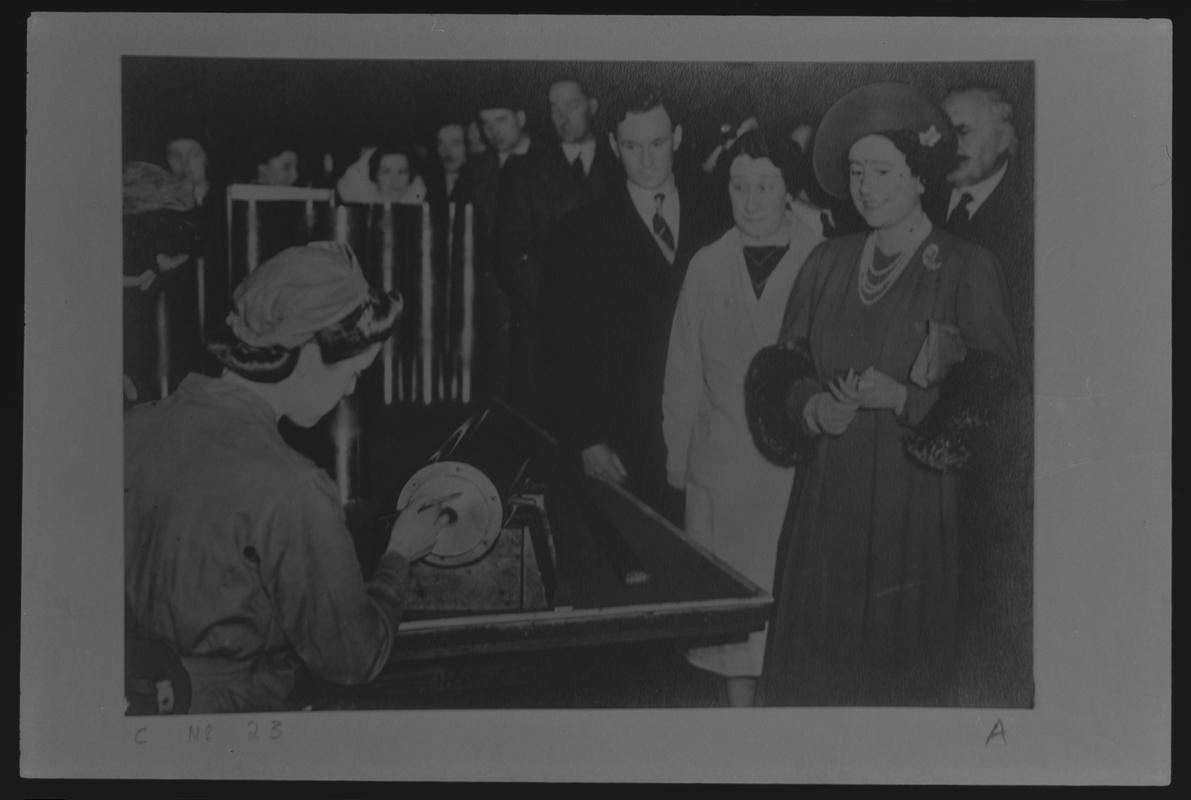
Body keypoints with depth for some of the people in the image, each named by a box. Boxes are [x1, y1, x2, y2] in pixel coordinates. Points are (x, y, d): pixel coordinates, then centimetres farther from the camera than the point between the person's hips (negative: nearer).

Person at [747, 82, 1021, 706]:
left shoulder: (967, 269, -2)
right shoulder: (826, 263, 11)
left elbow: (996, 385, -5)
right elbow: (781, 366, 13)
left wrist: (904, 398, -16)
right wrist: (811, 406, -8)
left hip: (912, 497, -4)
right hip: (824, 496, 4)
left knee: (900, 661, 1)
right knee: (811, 667, 5)